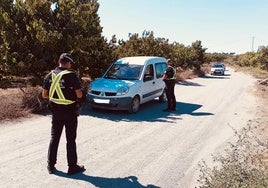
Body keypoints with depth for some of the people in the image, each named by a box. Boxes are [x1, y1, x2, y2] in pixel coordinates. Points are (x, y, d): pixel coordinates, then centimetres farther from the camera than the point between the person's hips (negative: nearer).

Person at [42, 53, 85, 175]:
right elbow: (79, 95, -16)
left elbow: (44, 95, 5)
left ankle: (50, 165, 22)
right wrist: (76, 93, 7)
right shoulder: (71, 75, -14)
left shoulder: (50, 76, 2)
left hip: (56, 111, 5)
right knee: (71, 140, 5)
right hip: (70, 112, -4)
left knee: (54, 138, 15)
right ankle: (72, 167, 13)